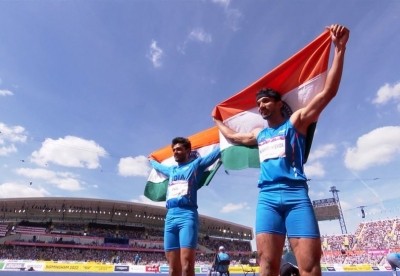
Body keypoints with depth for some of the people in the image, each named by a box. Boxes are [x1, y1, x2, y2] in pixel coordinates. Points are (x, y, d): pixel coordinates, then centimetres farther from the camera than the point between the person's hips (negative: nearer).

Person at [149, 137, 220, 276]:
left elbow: (216, 153, 10)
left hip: (187, 215, -5)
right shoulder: (171, 170, 28)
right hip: (170, 217, 6)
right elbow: (159, 167, 49)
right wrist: (151, 160, 66)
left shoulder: (196, 164, 12)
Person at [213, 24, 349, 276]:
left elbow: (328, 92, 0)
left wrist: (339, 49, -5)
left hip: (296, 194, -3)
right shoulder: (258, 134, 24)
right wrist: (217, 121, 52)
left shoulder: (296, 122, 10)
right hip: (267, 197, 4)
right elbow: (232, 136, 40)